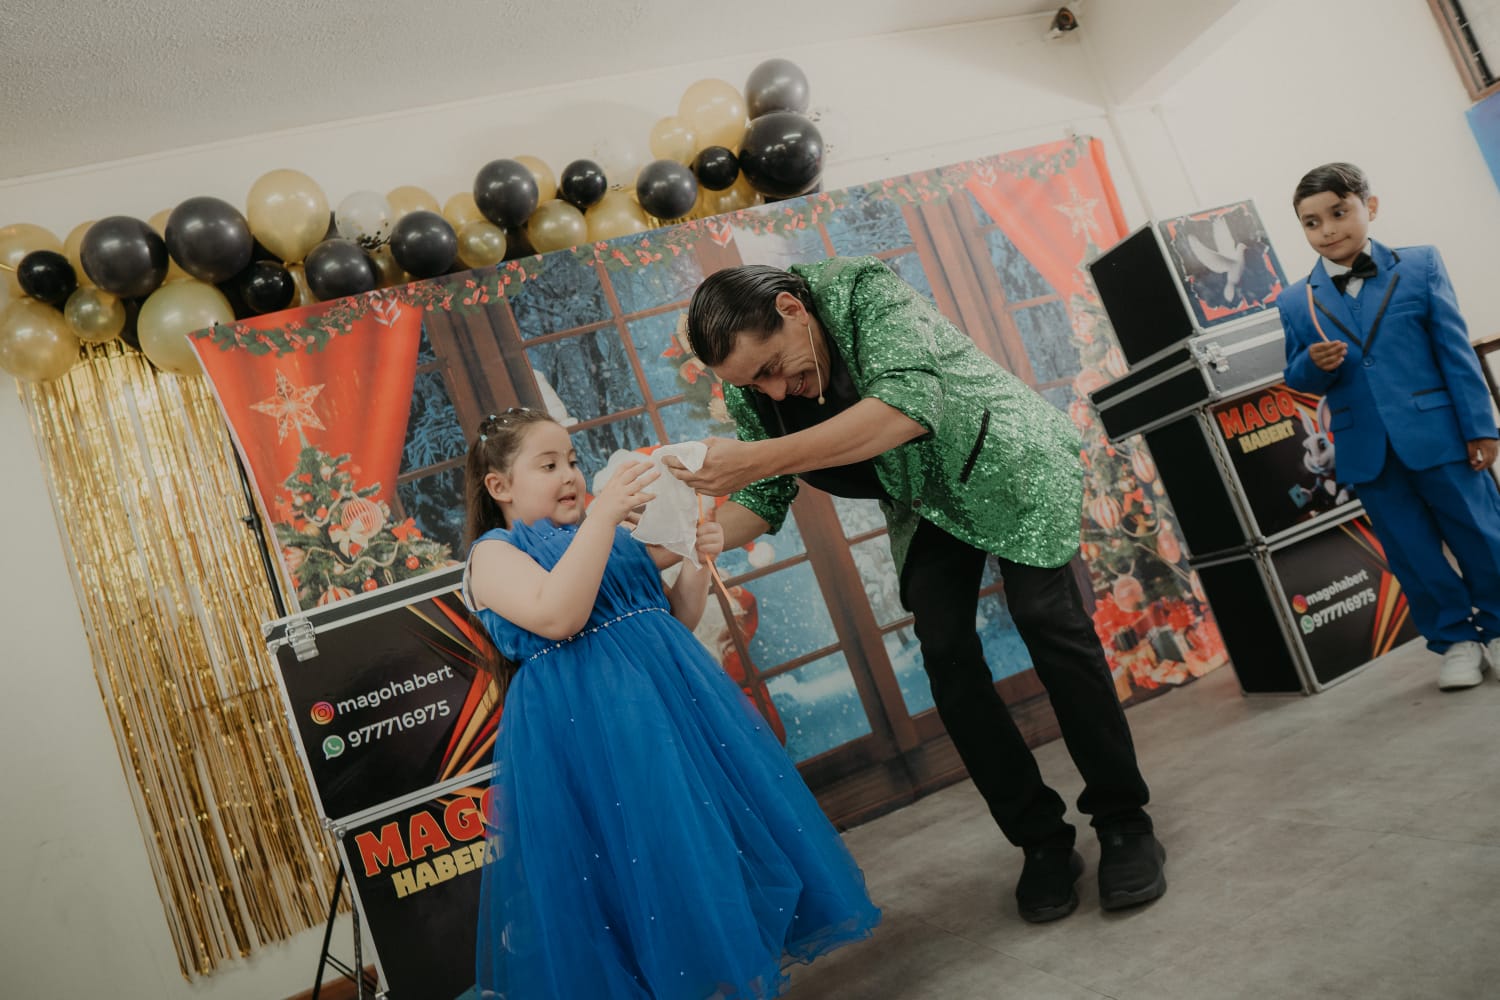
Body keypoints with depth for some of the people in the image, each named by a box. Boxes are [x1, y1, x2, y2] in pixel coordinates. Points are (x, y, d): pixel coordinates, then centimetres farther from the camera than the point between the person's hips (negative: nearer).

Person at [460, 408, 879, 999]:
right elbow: (558, 617, -22)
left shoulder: (614, 539, 18)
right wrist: (601, 516, -23)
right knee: (637, 867, -4)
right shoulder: (494, 553, -1)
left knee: (712, 836, 8)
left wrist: (696, 561, 3)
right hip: (588, 729, -6)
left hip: (675, 697, 6)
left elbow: (676, 619, 20)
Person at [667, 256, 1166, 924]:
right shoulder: (750, 390, -15)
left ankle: (1124, 824, 3)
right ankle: (1044, 843, 7)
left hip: (1007, 462, -4)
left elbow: (909, 405, -47)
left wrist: (758, 457, -53)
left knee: (1046, 618, -15)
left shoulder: (864, 290, -32)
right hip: (924, 500, 5)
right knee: (945, 653, -6)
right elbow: (764, 501, -9)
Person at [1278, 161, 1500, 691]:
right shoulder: (1295, 301, 3)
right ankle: (1455, 640, 28)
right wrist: (1314, 363, -16)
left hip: (1436, 434, -1)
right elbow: (1297, 379, 8)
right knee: (1412, 554, 10)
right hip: (1367, 450, 2)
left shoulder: (1420, 265, -1)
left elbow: (1455, 350, -3)